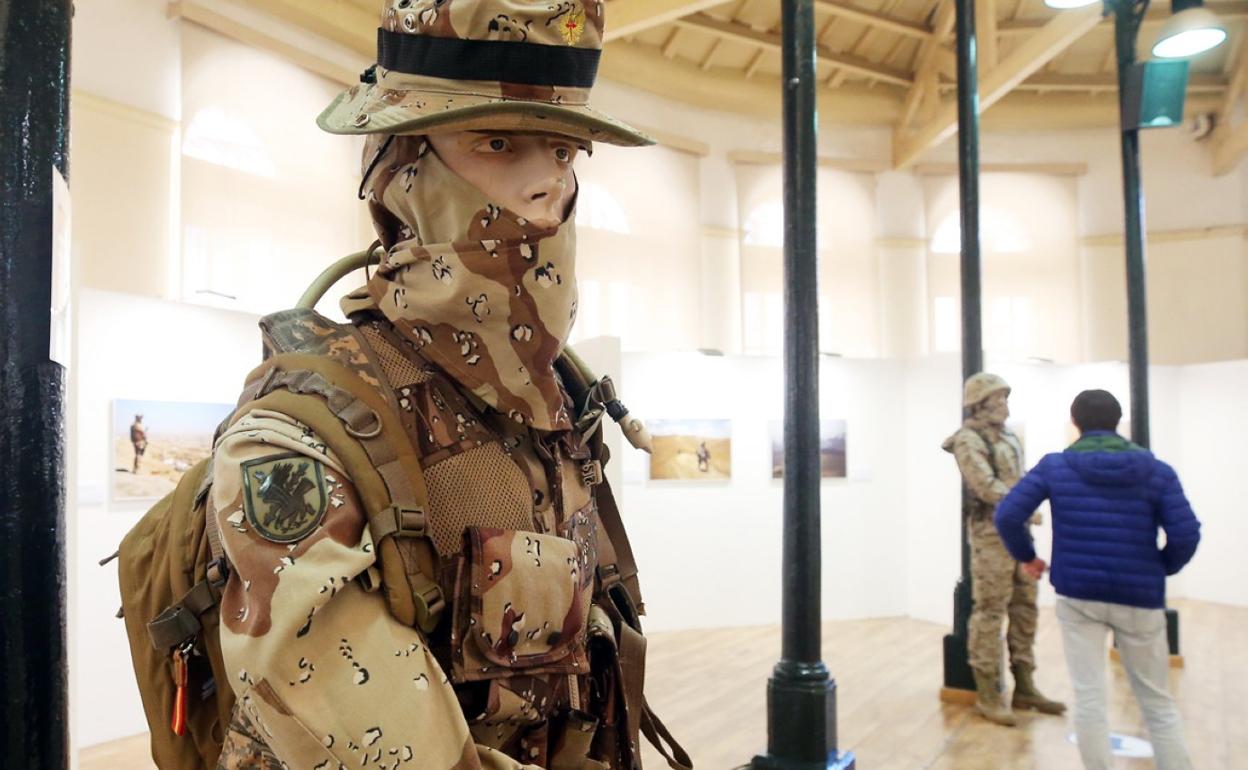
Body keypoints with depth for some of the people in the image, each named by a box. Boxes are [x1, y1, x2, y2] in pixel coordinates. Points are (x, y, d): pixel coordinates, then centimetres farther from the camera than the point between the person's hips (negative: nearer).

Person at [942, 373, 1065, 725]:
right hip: (991, 532, -9)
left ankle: (1024, 686, 24)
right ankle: (987, 694, 4)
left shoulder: (1008, 436, 17)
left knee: (1025, 609, 13)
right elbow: (987, 487, -20)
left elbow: (1018, 480, 17)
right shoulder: (969, 440, -10)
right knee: (989, 612, -4)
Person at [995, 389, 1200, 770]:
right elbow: (1186, 534, -8)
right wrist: (1162, 568, 11)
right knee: (1158, 703, 15)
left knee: (1089, 698, 5)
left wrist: (1026, 556, 9)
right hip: (1139, 598, 1)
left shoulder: (1053, 466, -1)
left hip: (1078, 594, -1)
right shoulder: (1157, 470, 1)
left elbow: (1007, 515, -8)